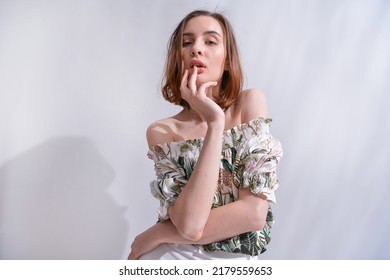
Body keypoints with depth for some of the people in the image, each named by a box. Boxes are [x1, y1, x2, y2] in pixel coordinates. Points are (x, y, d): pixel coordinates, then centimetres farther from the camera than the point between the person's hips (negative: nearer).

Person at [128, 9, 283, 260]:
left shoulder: (250, 103, -5)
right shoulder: (161, 132, -2)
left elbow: (254, 213, -12)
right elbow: (189, 224, -17)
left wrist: (157, 234, -8)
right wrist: (215, 123, -18)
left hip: (233, 259, 0)